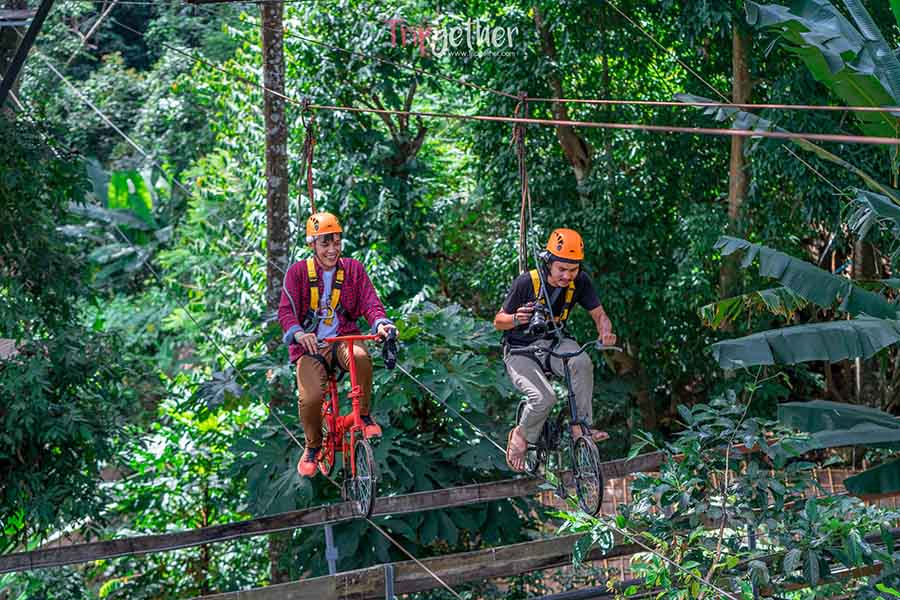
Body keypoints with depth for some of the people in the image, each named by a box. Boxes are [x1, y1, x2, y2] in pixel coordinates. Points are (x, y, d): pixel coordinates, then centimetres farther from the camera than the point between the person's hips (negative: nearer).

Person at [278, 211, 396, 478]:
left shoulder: (353, 269, 6)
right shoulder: (298, 272, -1)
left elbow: (370, 302, -2)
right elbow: (286, 310, -10)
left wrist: (381, 323, -26)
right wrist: (298, 333, -33)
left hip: (344, 338, 1)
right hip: (311, 346, -1)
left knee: (361, 356, -37)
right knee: (310, 398, -26)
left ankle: (364, 415, -12)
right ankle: (312, 447, 5)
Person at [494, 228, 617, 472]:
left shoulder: (580, 282, -11)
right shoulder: (526, 282, -21)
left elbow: (599, 315, -5)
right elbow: (498, 322, -11)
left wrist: (605, 332, -29)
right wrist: (516, 319, -34)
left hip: (554, 343, 3)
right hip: (521, 351, -3)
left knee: (582, 362, -32)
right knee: (544, 398, -29)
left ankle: (581, 426, -18)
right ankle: (521, 437, 2)